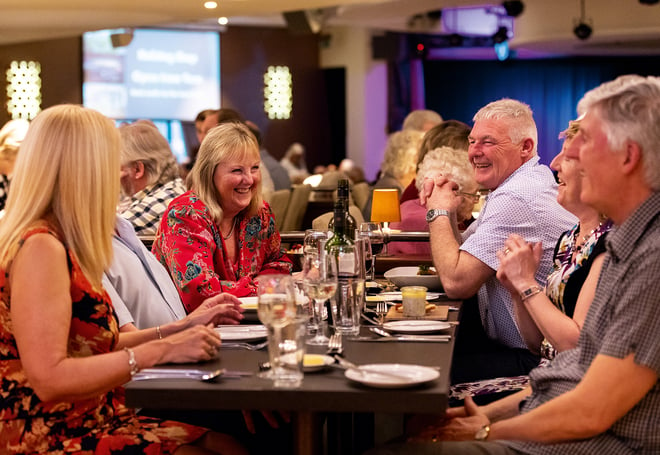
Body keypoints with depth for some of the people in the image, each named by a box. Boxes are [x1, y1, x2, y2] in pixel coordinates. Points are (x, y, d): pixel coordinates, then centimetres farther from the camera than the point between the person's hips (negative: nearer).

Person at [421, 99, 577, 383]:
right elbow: (460, 255, 18)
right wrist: (447, 210, 0)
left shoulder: (514, 199, -21)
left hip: (531, 360, -11)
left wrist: (438, 212, -9)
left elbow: (456, 281, -23)